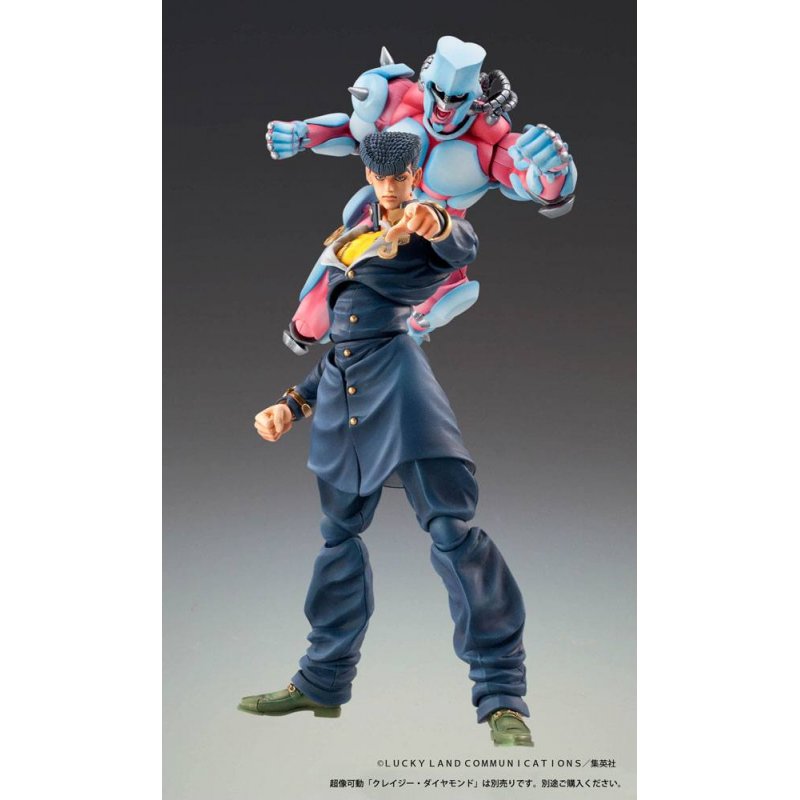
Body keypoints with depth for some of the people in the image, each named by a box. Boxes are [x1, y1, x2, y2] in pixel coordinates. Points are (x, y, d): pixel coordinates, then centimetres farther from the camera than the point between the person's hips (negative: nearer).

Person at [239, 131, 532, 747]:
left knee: (452, 527, -14)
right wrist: (294, 404, 18)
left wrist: (436, 225, -45)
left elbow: (463, 246, -21)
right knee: (339, 531, 12)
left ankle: (502, 695, -10)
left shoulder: (432, 230, 6)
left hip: (397, 376, -7)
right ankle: (324, 683, 25)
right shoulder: (347, 242, 24)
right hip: (339, 387, 7)